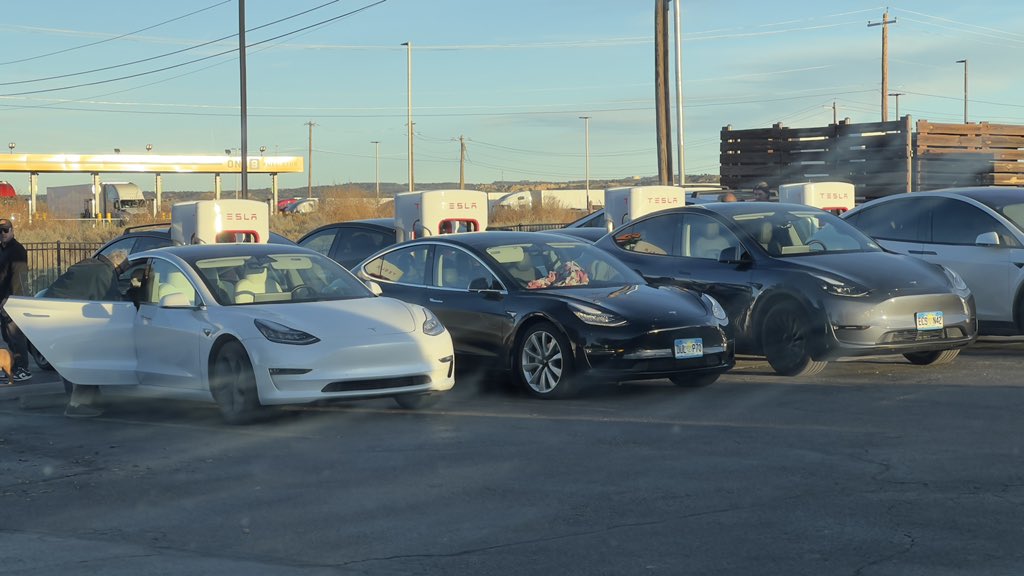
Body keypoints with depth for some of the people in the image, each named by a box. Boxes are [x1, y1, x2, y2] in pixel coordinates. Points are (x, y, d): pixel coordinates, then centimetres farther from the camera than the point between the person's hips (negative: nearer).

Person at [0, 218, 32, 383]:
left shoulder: (17, 250, -11)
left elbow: (18, 276, -19)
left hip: (14, 299, -9)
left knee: (15, 334, -10)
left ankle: (22, 368, -9)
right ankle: (13, 367, 17)